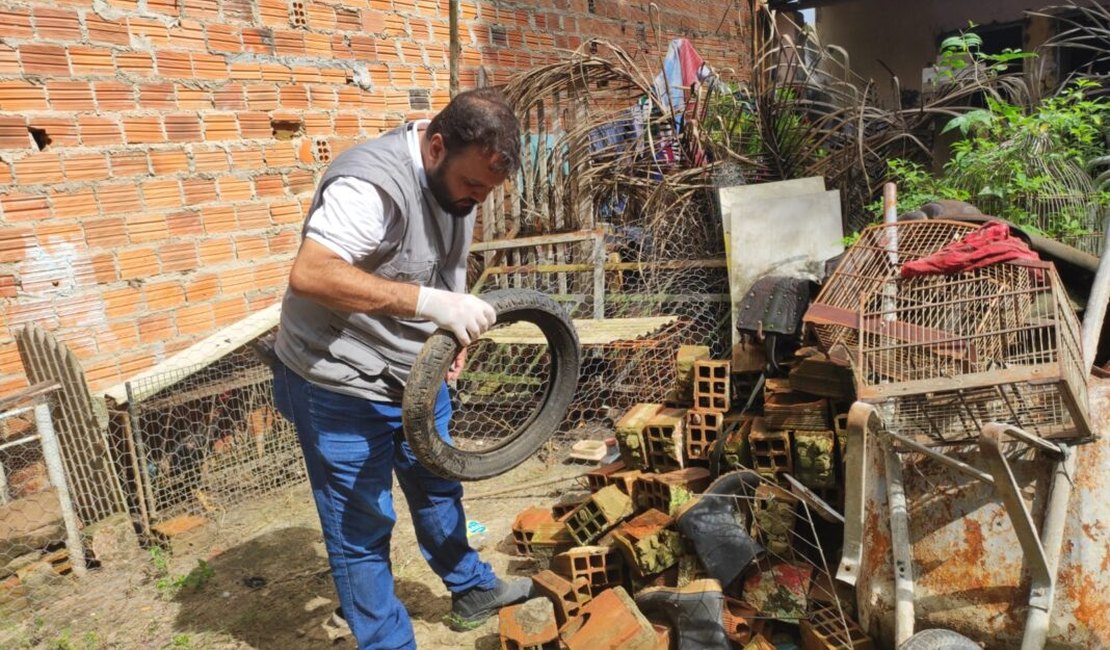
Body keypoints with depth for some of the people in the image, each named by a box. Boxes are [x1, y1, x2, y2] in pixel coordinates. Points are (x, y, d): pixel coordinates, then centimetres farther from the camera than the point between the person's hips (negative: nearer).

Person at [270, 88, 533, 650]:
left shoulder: (458, 177, 0)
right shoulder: (372, 184, -29)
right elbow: (309, 274, -41)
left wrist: (453, 334, 0)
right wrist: (428, 302, -44)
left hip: (416, 376, 9)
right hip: (340, 390, -8)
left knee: (437, 488, 24)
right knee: (361, 529, 6)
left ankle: (472, 591, 46)